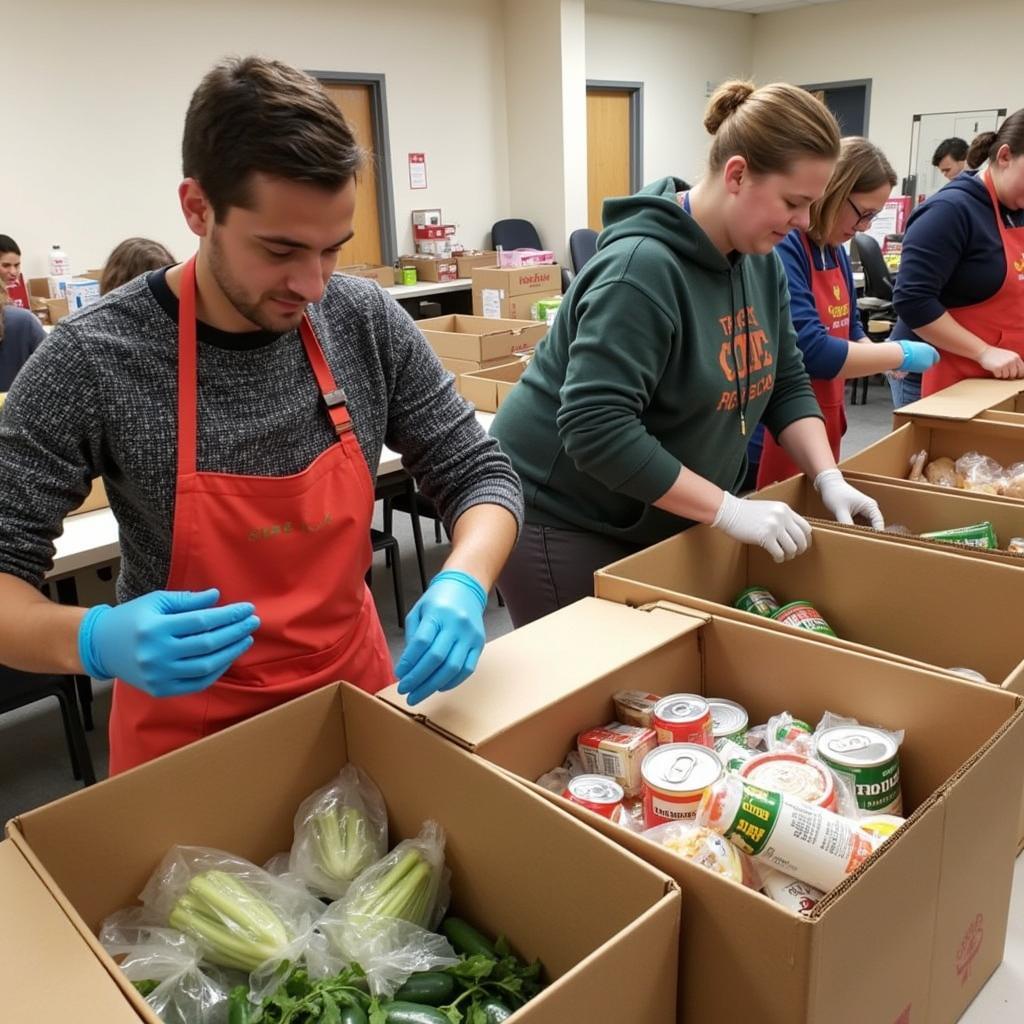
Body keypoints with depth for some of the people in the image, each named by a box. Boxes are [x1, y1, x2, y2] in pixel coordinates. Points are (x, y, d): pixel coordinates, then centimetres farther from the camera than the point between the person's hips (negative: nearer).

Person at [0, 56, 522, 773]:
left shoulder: (368, 323, -12)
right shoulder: (92, 362, -21)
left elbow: (479, 474, -6)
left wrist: (464, 582, -27)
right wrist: (94, 640, -37)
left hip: (358, 691, 4)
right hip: (187, 728, -3)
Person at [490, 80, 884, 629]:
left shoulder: (760, 258, 1)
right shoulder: (643, 267, -26)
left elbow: (786, 383, 8)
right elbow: (596, 429, -32)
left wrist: (828, 477, -6)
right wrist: (729, 510, -28)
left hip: (658, 521, 8)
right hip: (564, 520, -8)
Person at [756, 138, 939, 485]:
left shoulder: (835, 249, 8)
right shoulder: (781, 247, -20)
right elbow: (809, 350, -27)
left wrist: (884, 356, 0)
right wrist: (899, 354, -16)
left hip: (826, 422, 9)